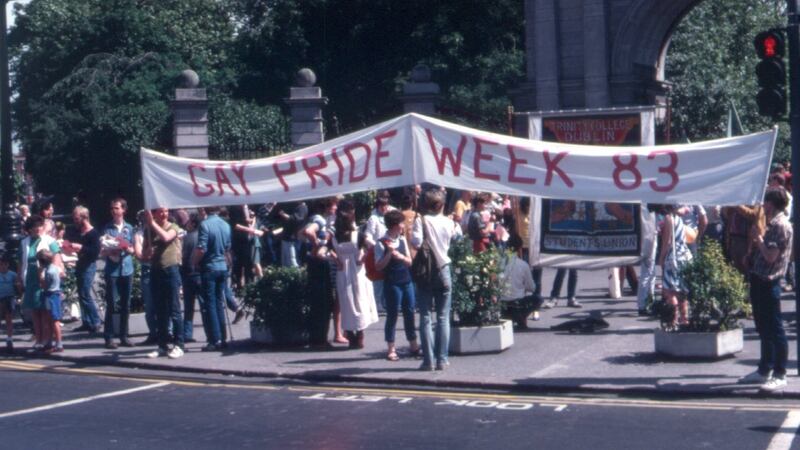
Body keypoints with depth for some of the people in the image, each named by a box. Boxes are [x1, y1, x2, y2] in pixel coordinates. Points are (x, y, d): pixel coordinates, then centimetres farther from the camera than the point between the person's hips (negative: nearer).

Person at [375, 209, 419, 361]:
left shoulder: (402, 240, 11)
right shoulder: (381, 244, -8)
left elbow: (409, 262, 11)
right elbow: (378, 266, -9)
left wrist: (400, 256, -9)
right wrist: (389, 253, -18)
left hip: (407, 281, 6)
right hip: (392, 283, -6)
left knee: (409, 312, 10)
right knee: (392, 315, -1)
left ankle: (413, 345, 21)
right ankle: (391, 349, 7)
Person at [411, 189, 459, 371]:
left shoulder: (421, 220, -9)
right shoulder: (449, 222, 0)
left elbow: (416, 242, -21)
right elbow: (456, 236, 18)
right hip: (443, 270, 2)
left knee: (425, 317, 2)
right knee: (443, 318, 5)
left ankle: (428, 360, -2)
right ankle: (442, 359, 3)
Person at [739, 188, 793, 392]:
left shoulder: (780, 225, -15)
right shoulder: (772, 224, 15)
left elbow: (771, 256, -22)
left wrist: (759, 237, -11)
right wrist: (757, 240, 6)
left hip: (768, 283, -10)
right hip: (760, 280, 10)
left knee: (774, 329, -6)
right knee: (763, 329, 17)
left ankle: (780, 375, -2)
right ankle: (764, 370, 26)